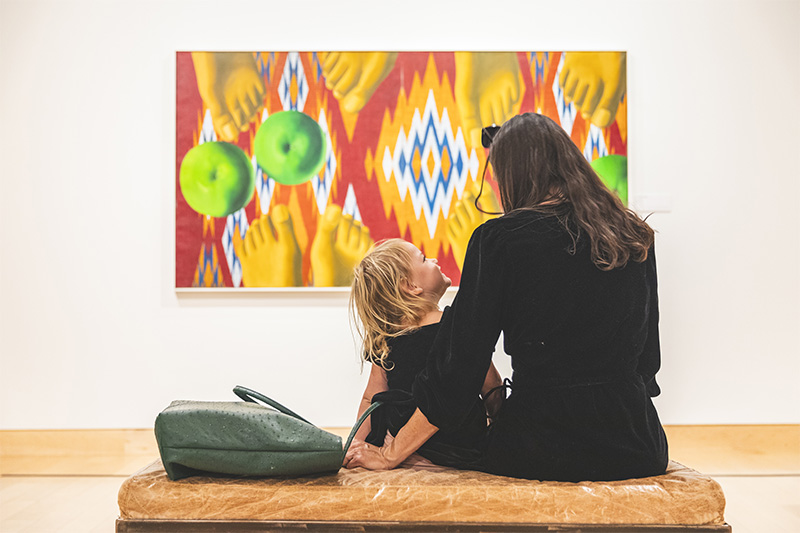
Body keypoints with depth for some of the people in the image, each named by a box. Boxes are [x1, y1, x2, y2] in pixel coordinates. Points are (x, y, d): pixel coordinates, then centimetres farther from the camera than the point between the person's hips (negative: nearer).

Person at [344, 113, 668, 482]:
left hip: (542, 448, -4)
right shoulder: (634, 236, 5)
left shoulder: (499, 239, -9)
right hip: (636, 447, 4)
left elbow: (459, 364, -9)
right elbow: (648, 358, 12)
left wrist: (391, 454, -1)